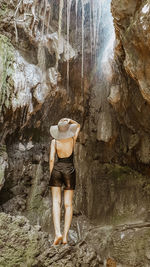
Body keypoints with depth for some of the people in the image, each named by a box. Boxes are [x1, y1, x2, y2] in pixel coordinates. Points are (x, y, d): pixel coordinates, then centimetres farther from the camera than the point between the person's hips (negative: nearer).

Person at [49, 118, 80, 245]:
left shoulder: (54, 141, -2)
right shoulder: (73, 138, -1)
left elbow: (52, 159, -6)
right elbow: (78, 125, 19)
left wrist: (51, 174, 3)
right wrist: (69, 120, 3)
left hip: (57, 168, 0)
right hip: (70, 170, 0)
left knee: (56, 202, 0)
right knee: (68, 204, 3)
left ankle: (58, 232, -15)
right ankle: (65, 235, -1)